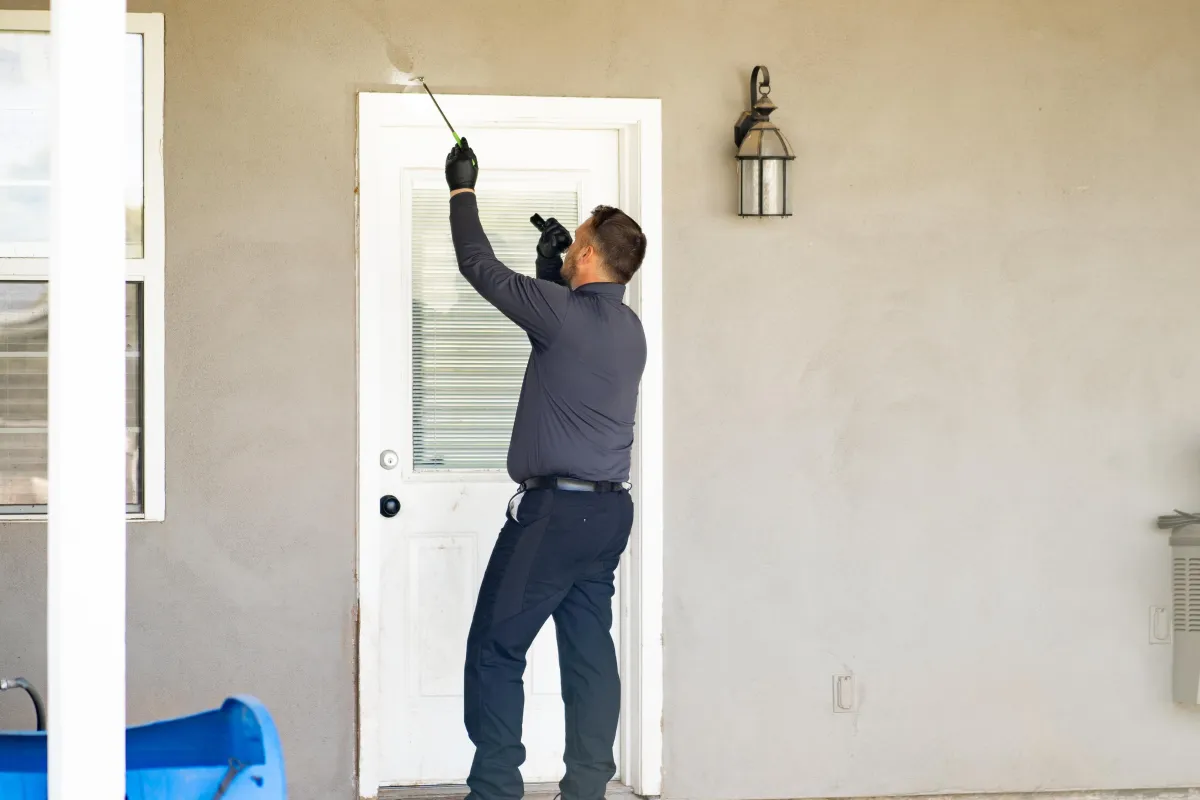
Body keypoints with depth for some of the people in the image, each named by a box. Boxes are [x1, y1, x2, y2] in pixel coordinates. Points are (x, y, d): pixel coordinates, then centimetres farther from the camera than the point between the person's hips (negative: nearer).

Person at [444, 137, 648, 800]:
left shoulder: (565, 314, -13)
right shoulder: (628, 328, 11)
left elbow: (481, 267, -4)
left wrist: (462, 191, 8)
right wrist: (551, 273, 23)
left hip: (553, 508, -8)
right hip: (607, 512, 8)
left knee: (495, 649, -1)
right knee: (589, 651, 7)